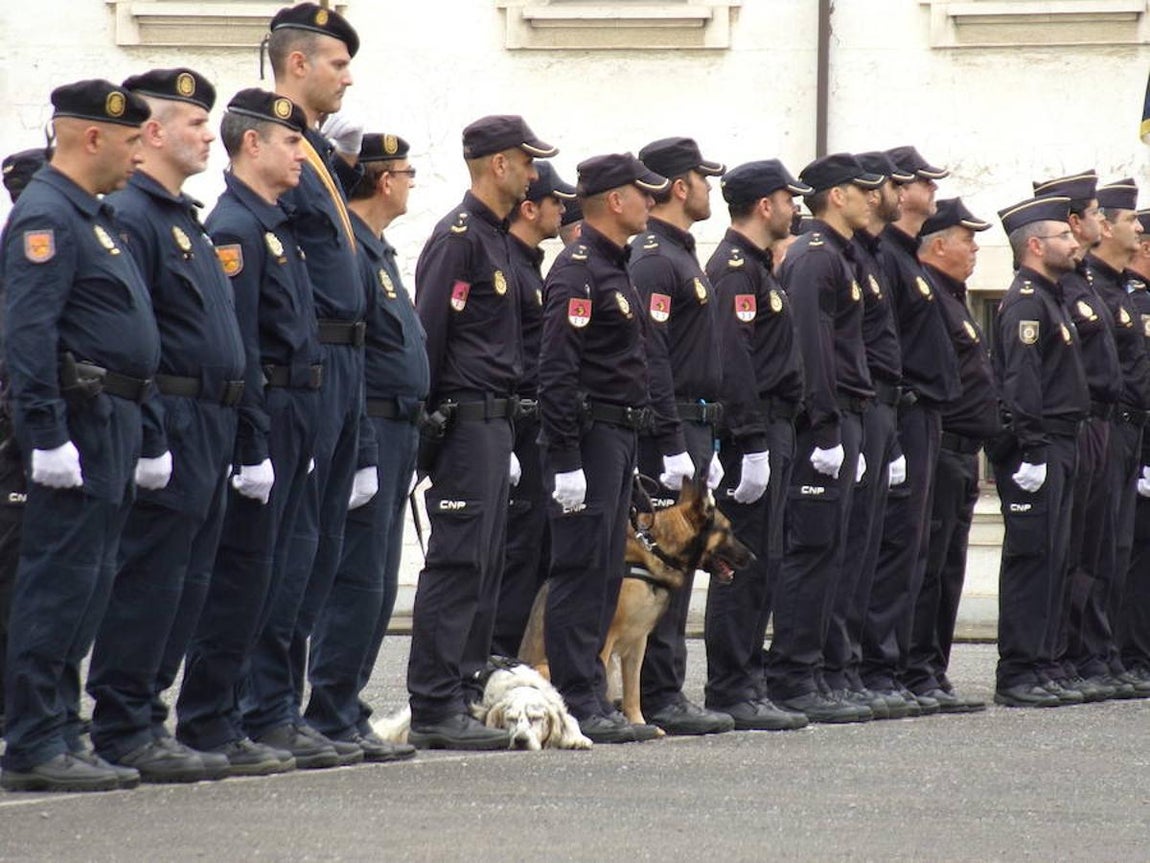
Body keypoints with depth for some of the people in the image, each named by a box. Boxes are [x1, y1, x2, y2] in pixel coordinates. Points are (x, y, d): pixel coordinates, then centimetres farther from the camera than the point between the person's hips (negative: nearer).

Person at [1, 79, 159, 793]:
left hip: (111, 428, 10)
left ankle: (61, 737, 16)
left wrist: (140, 438, 22)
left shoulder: (93, 217, 20)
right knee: (61, 583, -9)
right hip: (80, 421, -10)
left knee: (88, 586, 12)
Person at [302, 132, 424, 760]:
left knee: (375, 584, 12)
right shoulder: (346, 249, -14)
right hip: (367, 427, -11)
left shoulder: (376, 249, 19)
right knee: (358, 580, -9)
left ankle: (345, 713, 16)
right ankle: (332, 720, -6)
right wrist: (354, 446, -22)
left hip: (395, 431, 11)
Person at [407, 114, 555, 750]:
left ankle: (460, 699, 13)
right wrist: (431, 422, -18)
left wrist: (502, 429, 19)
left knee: (482, 567, 10)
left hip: (491, 426, 10)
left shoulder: (494, 238, 19)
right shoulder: (459, 237, -12)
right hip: (465, 423, -10)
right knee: (458, 563, -10)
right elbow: (429, 333, -16)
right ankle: (434, 710, -10)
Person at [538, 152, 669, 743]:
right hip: (590, 437, -10)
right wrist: (565, 460, -23)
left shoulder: (614, 270, 18)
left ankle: (591, 699, 14)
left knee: (605, 575, 10)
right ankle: (578, 703, -8)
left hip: (619, 437, 10)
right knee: (581, 572, -8)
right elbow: (557, 372, -20)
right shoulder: (578, 271, -14)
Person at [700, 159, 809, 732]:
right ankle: (731, 693, -7)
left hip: (769, 432, 11)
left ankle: (745, 688, 16)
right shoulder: (736, 269, -14)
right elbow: (733, 361, -21)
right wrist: (752, 445, -24)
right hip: (753, 433, -11)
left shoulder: (755, 267, 19)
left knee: (758, 564, 12)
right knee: (745, 563, -9)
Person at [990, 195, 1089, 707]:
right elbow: (1022, 382, -20)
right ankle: (1017, 676, -8)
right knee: (1031, 560, -9)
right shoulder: (1026, 302, -13)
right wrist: (1032, 452, -24)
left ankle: (1035, 668, 15)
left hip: (1057, 448, 10)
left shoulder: (1048, 298, 20)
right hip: (1037, 449, -10)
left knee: (1048, 563, 11)